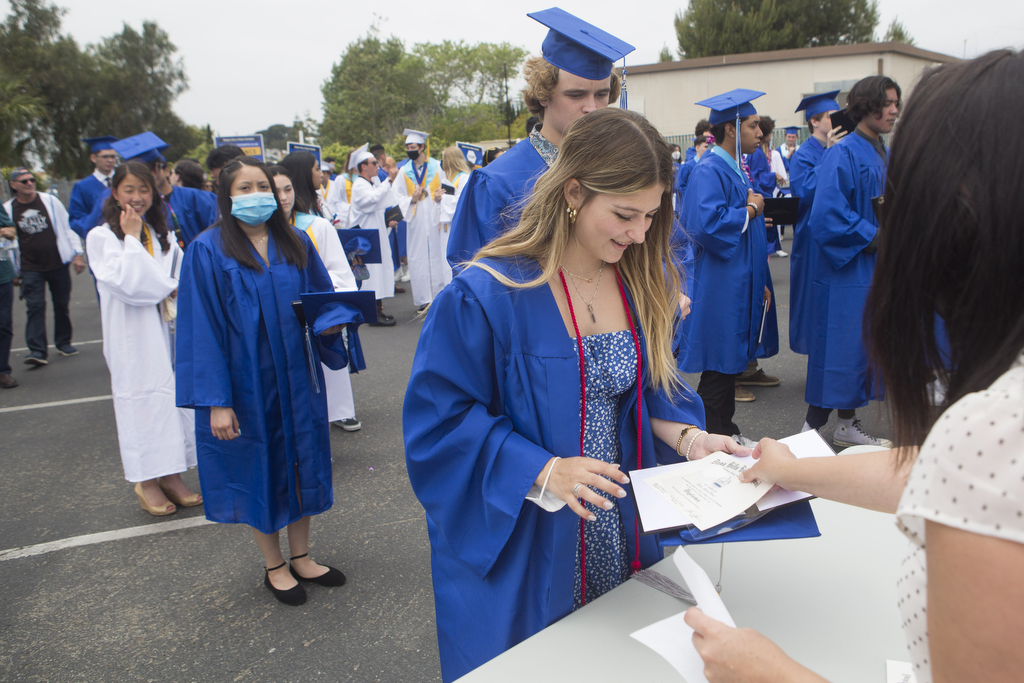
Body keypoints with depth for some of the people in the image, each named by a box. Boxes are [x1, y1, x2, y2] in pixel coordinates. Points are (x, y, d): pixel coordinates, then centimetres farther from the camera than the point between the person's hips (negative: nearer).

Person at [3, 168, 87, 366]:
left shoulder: (50, 201, 1)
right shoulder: (8, 209, 3)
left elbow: (67, 227, 5)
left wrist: (78, 253, -1)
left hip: (58, 263, 1)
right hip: (30, 268, 0)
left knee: (62, 305, 9)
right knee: (35, 307, -8)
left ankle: (63, 342, 24)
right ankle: (37, 351, -9)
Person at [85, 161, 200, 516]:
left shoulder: (162, 236, 12)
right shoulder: (100, 237, -4)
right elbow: (124, 282, -16)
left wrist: (169, 291, -9)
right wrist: (131, 239, -9)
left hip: (165, 328, 5)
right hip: (130, 335, -5)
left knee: (171, 394, 5)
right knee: (139, 397, -1)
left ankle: (171, 475, 16)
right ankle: (147, 481, 10)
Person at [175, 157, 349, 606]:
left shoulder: (295, 244, 2)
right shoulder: (208, 251, -10)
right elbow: (202, 328, -12)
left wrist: (332, 322, -13)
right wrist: (216, 400, -16)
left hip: (295, 378, 4)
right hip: (245, 382, -4)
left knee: (301, 463, 13)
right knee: (258, 470, 10)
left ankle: (302, 559, 32)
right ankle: (275, 568, 29)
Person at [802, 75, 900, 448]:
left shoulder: (887, 156, 13)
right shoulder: (843, 155, -13)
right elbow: (827, 215, -21)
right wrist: (874, 237, -18)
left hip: (877, 270, 9)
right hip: (846, 271, -8)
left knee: (864, 347, 12)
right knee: (839, 346, -6)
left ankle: (847, 425, 23)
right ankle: (811, 429, 5)